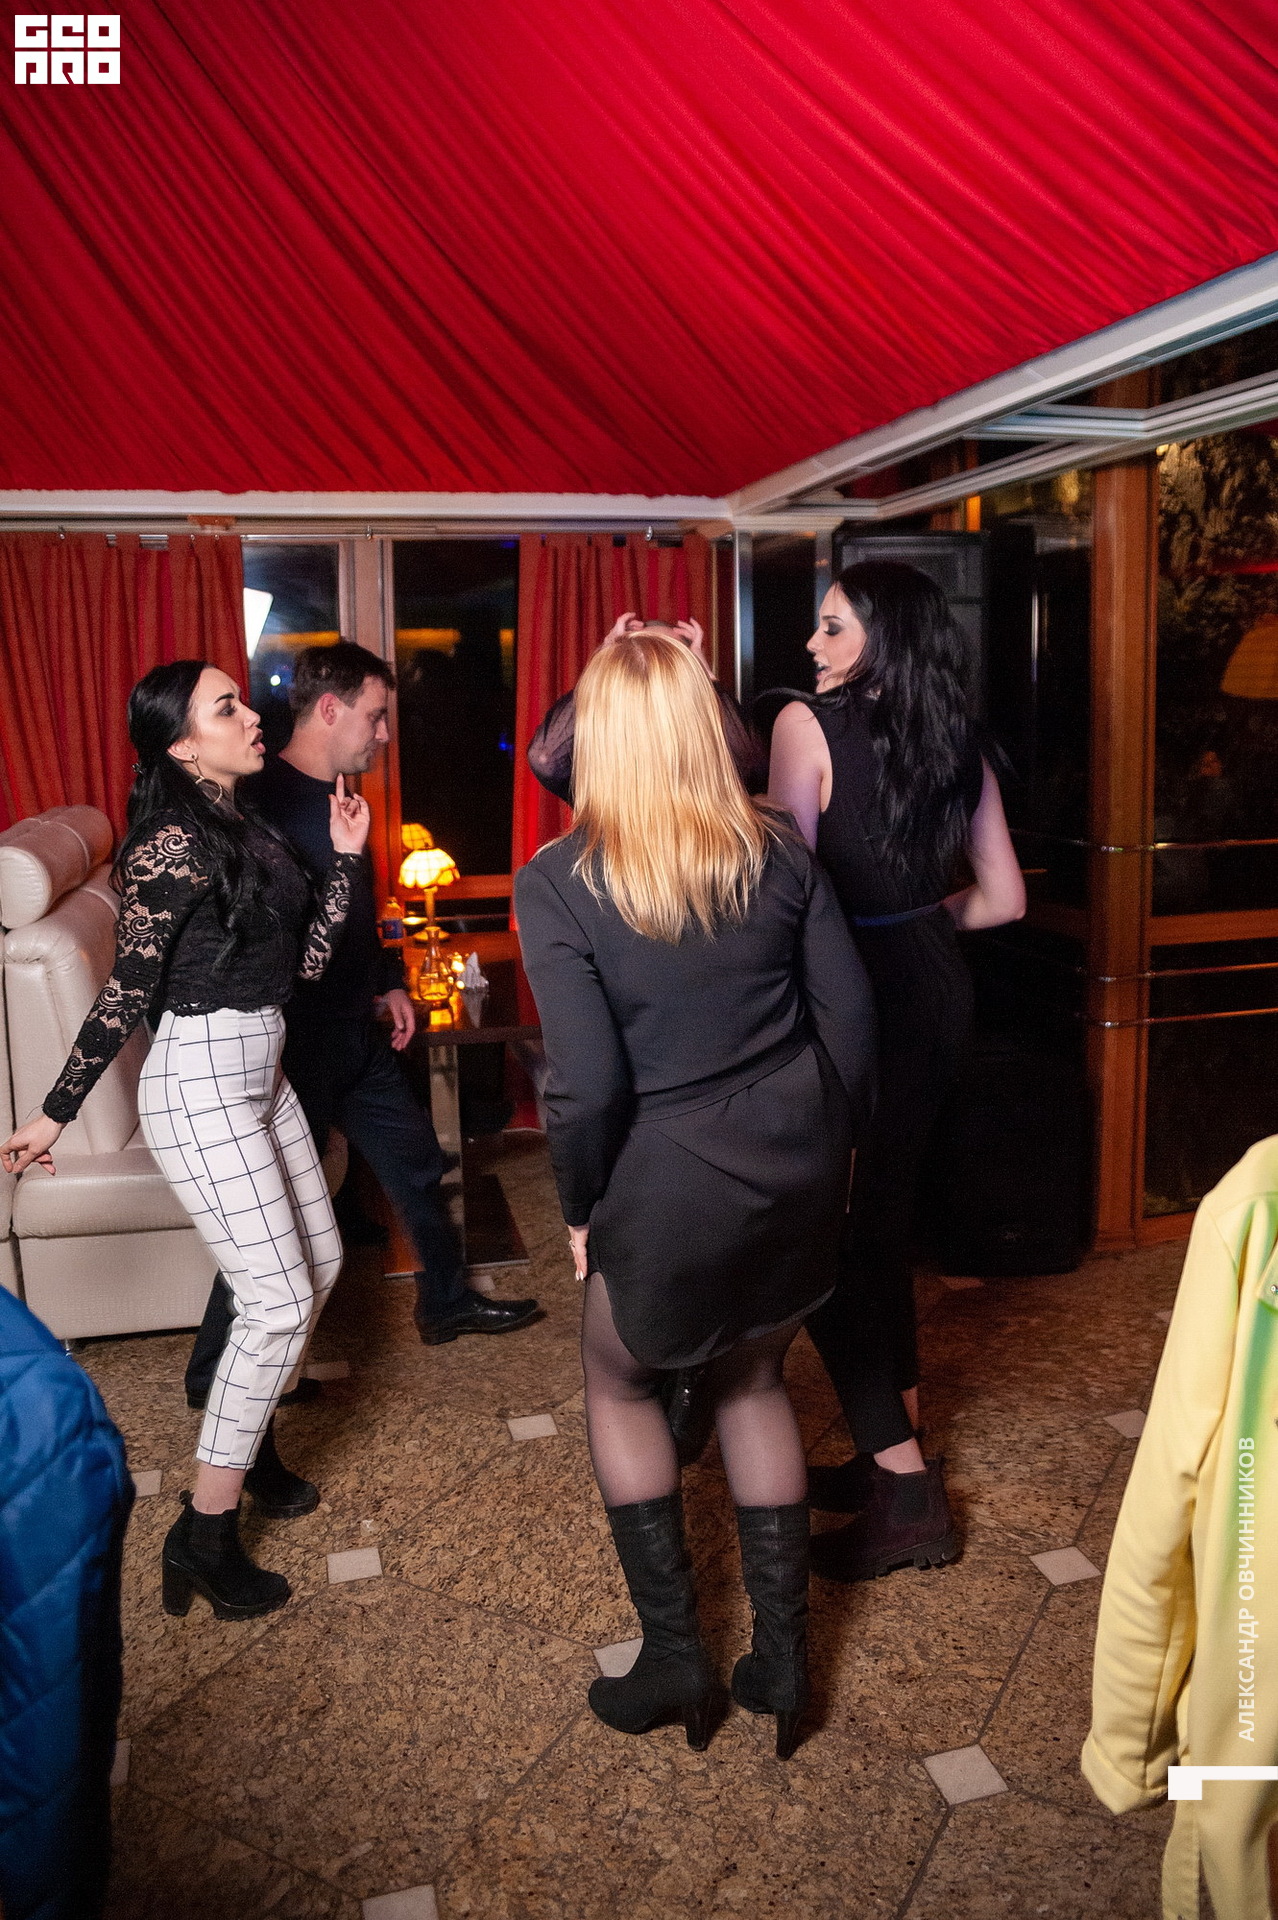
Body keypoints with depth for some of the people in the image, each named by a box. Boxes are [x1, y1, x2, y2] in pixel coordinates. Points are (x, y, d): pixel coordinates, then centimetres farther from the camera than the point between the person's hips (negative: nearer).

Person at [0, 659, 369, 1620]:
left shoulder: (249, 829, 9)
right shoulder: (173, 844, -17)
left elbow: (308, 959, 7)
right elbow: (127, 991, -15)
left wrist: (347, 857, 2)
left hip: (260, 1072, 9)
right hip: (201, 1082, -9)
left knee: (320, 1262, 17)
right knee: (279, 1298, -8)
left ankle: (247, 1435, 37)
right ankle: (205, 1533, 3)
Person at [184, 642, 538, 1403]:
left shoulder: (336, 797, 9)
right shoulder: (266, 804, -22)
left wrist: (388, 982, 16)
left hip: (357, 1037, 9)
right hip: (295, 1049, -9)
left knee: (418, 1165, 20)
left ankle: (448, 1302, 40)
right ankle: (215, 1377, 22)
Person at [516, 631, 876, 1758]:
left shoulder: (556, 886, -15)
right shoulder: (780, 851, -3)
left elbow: (588, 1085, -18)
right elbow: (850, 1018, 0)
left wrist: (581, 1207, -1)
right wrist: (835, 1144, 15)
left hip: (676, 1181, -4)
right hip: (800, 1159, 5)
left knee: (619, 1386, 23)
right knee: (754, 1380, 25)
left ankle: (675, 1657, 28)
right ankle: (782, 1657, 33)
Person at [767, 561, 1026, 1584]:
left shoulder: (810, 722, -11)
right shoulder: (959, 742, 8)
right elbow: (1004, 897, 10)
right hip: (937, 992, 7)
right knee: (884, 1216, 17)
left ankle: (904, 1488, 6)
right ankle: (897, 1450, 28)